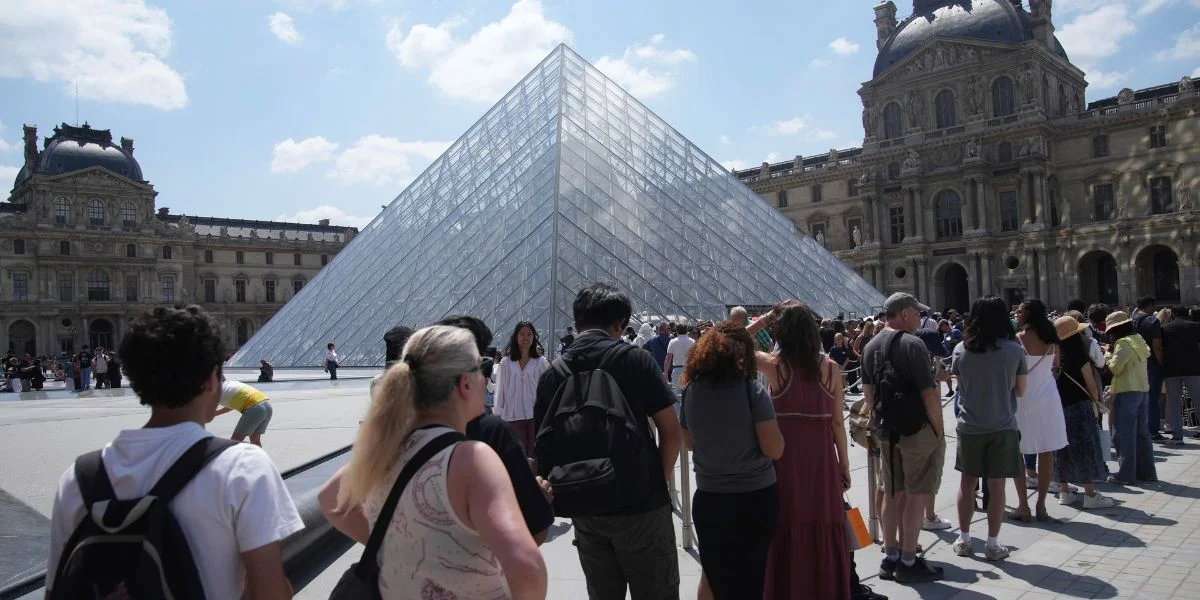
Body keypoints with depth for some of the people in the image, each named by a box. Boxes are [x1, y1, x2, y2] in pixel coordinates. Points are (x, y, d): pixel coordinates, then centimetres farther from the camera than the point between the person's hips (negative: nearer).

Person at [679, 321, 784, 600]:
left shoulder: (691, 391, -3)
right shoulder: (752, 390, -15)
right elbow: (774, 449, -16)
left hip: (709, 499, 3)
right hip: (755, 498, -3)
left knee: (713, 575, 22)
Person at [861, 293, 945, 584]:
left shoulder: (870, 346, 8)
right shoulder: (912, 344, -15)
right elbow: (929, 393, -17)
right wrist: (939, 430, -9)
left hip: (886, 430, 7)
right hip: (917, 429, -7)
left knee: (893, 493, 14)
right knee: (916, 495, 1)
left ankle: (890, 557, 22)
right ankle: (908, 562, 7)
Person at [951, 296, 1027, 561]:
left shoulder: (961, 350, -5)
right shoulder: (1014, 350, -8)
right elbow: (1020, 390, 0)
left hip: (970, 427, 2)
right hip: (1002, 427, -1)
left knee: (967, 482, 13)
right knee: (996, 485, 5)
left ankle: (963, 539, 20)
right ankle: (992, 544, 12)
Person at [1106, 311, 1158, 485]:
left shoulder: (1123, 344, -14)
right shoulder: (1139, 340, 13)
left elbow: (1115, 368, -15)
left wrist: (1108, 354, 1)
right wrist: (1113, 352, 10)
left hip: (1126, 393, -9)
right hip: (1143, 391, 9)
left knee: (1123, 435, -4)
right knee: (1142, 433, 15)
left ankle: (1126, 475, -2)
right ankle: (1147, 472, 20)